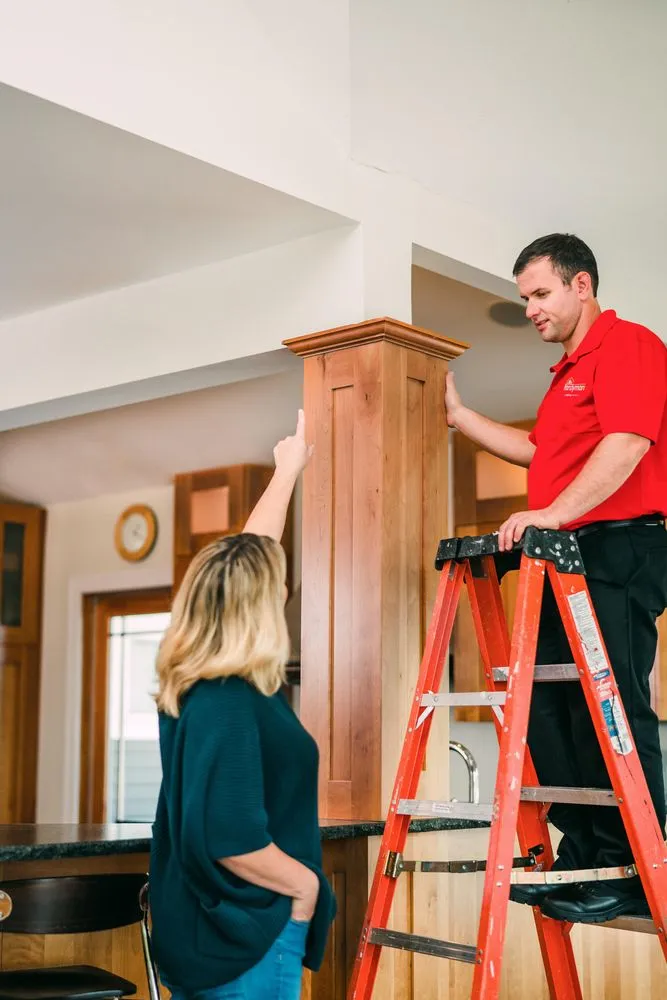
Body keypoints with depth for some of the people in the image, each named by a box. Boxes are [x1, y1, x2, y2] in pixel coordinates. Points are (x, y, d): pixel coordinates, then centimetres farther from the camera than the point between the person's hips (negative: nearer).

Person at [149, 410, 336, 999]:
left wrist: (288, 471, 25)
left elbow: (248, 558, 15)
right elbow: (230, 838, -31)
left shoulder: (196, 679, 2)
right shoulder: (229, 705, -25)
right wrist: (306, 884, -14)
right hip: (246, 934, -9)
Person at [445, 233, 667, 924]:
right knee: (547, 705, 8)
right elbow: (539, 451, 34)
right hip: (567, 557, 10)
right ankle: (581, 858, 15)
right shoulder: (568, 372, 25)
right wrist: (458, 415, 30)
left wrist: (552, 513, -27)